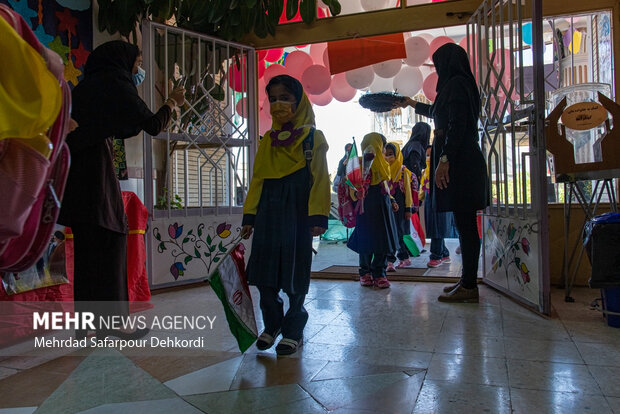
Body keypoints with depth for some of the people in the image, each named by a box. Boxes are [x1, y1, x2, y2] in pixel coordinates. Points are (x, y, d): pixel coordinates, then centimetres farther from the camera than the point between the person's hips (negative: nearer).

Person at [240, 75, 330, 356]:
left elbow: (319, 179, -5)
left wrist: (318, 216, -14)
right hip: (268, 213, 4)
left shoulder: (312, 137, 2)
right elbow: (257, 179, 13)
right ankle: (272, 324, 28)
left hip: (297, 213, -4)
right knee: (264, 275, 7)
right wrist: (249, 216, 7)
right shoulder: (267, 140, 14)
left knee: (294, 276, 4)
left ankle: (293, 331, 21)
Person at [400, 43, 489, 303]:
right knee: (465, 223, 10)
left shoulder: (456, 84, -7)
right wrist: (414, 105, 56)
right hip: (464, 162, 10)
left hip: (459, 164, -10)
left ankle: (469, 286, -2)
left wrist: (444, 159, -22)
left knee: (465, 224, -8)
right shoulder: (460, 84, 23)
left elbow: (457, 125, -19)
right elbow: (439, 113, 42)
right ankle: (467, 281, 17)